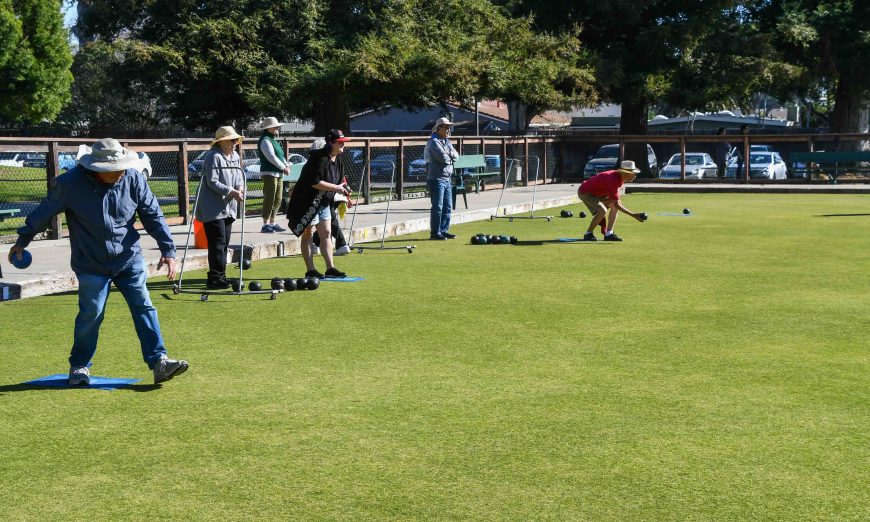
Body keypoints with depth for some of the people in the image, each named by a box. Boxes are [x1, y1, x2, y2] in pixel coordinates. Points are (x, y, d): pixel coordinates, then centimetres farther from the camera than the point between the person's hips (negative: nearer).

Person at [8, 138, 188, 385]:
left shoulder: (133, 179, -9)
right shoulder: (70, 183, -15)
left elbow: (152, 214, -1)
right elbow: (43, 212, 0)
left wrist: (168, 250, -6)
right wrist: (22, 241, 11)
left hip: (130, 259, 2)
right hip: (91, 265, -2)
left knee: (144, 307, -5)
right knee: (91, 314, 2)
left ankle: (159, 361, -5)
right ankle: (79, 366, 23)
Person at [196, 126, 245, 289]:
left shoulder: (235, 156, 13)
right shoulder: (214, 157, -13)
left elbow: (239, 176, 15)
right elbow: (212, 181, -18)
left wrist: (240, 187, -7)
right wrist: (231, 191, -25)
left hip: (229, 208, 9)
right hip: (213, 208, -9)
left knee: (224, 242, 12)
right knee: (218, 242, -11)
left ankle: (220, 276, 20)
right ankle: (216, 277, -8)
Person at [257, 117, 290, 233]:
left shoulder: (273, 140, 20)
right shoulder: (265, 140, -11)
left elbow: (281, 155, 21)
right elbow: (272, 157, -20)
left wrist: (287, 165, 3)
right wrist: (284, 168, -15)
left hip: (278, 174, 10)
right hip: (269, 174, -10)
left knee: (277, 200, 12)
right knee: (269, 199, -11)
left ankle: (272, 223, 20)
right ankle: (265, 224, -9)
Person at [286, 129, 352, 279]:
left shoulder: (338, 161, 8)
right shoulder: (319, 159, -21)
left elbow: (336, 181, 19)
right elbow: (315, 182, -29)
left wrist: (343, 189, -3)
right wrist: (336, 188, -24)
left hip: (324, 202, 10)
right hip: (307, 201, -9)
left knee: (326, 234, 8)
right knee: (308, 234, -2)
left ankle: (330, 268, 10)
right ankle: (310, 271, -1)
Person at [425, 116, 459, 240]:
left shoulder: (447, 141, 17)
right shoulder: (434, 142, -11)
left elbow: (456, 155, 7)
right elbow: (443, 157, -22)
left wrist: (450, 154, -12)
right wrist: (451, 156, -2)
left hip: (447, 179, 9)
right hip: (436, 179, -9)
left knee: (448, 206, 11)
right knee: (437, 207, -7)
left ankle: (444, 230, 19)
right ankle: (435, 233, -3)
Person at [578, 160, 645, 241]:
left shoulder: (619, 177, -3)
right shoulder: (613, 180, -31)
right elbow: (616, 204, -28)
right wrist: (633, 215, -28)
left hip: (597, 193, 10)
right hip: (585, 192, -10)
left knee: (615, 206, 8)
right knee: (602, 210, -28)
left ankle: (609, 234, 7)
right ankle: (588, 234, -12)